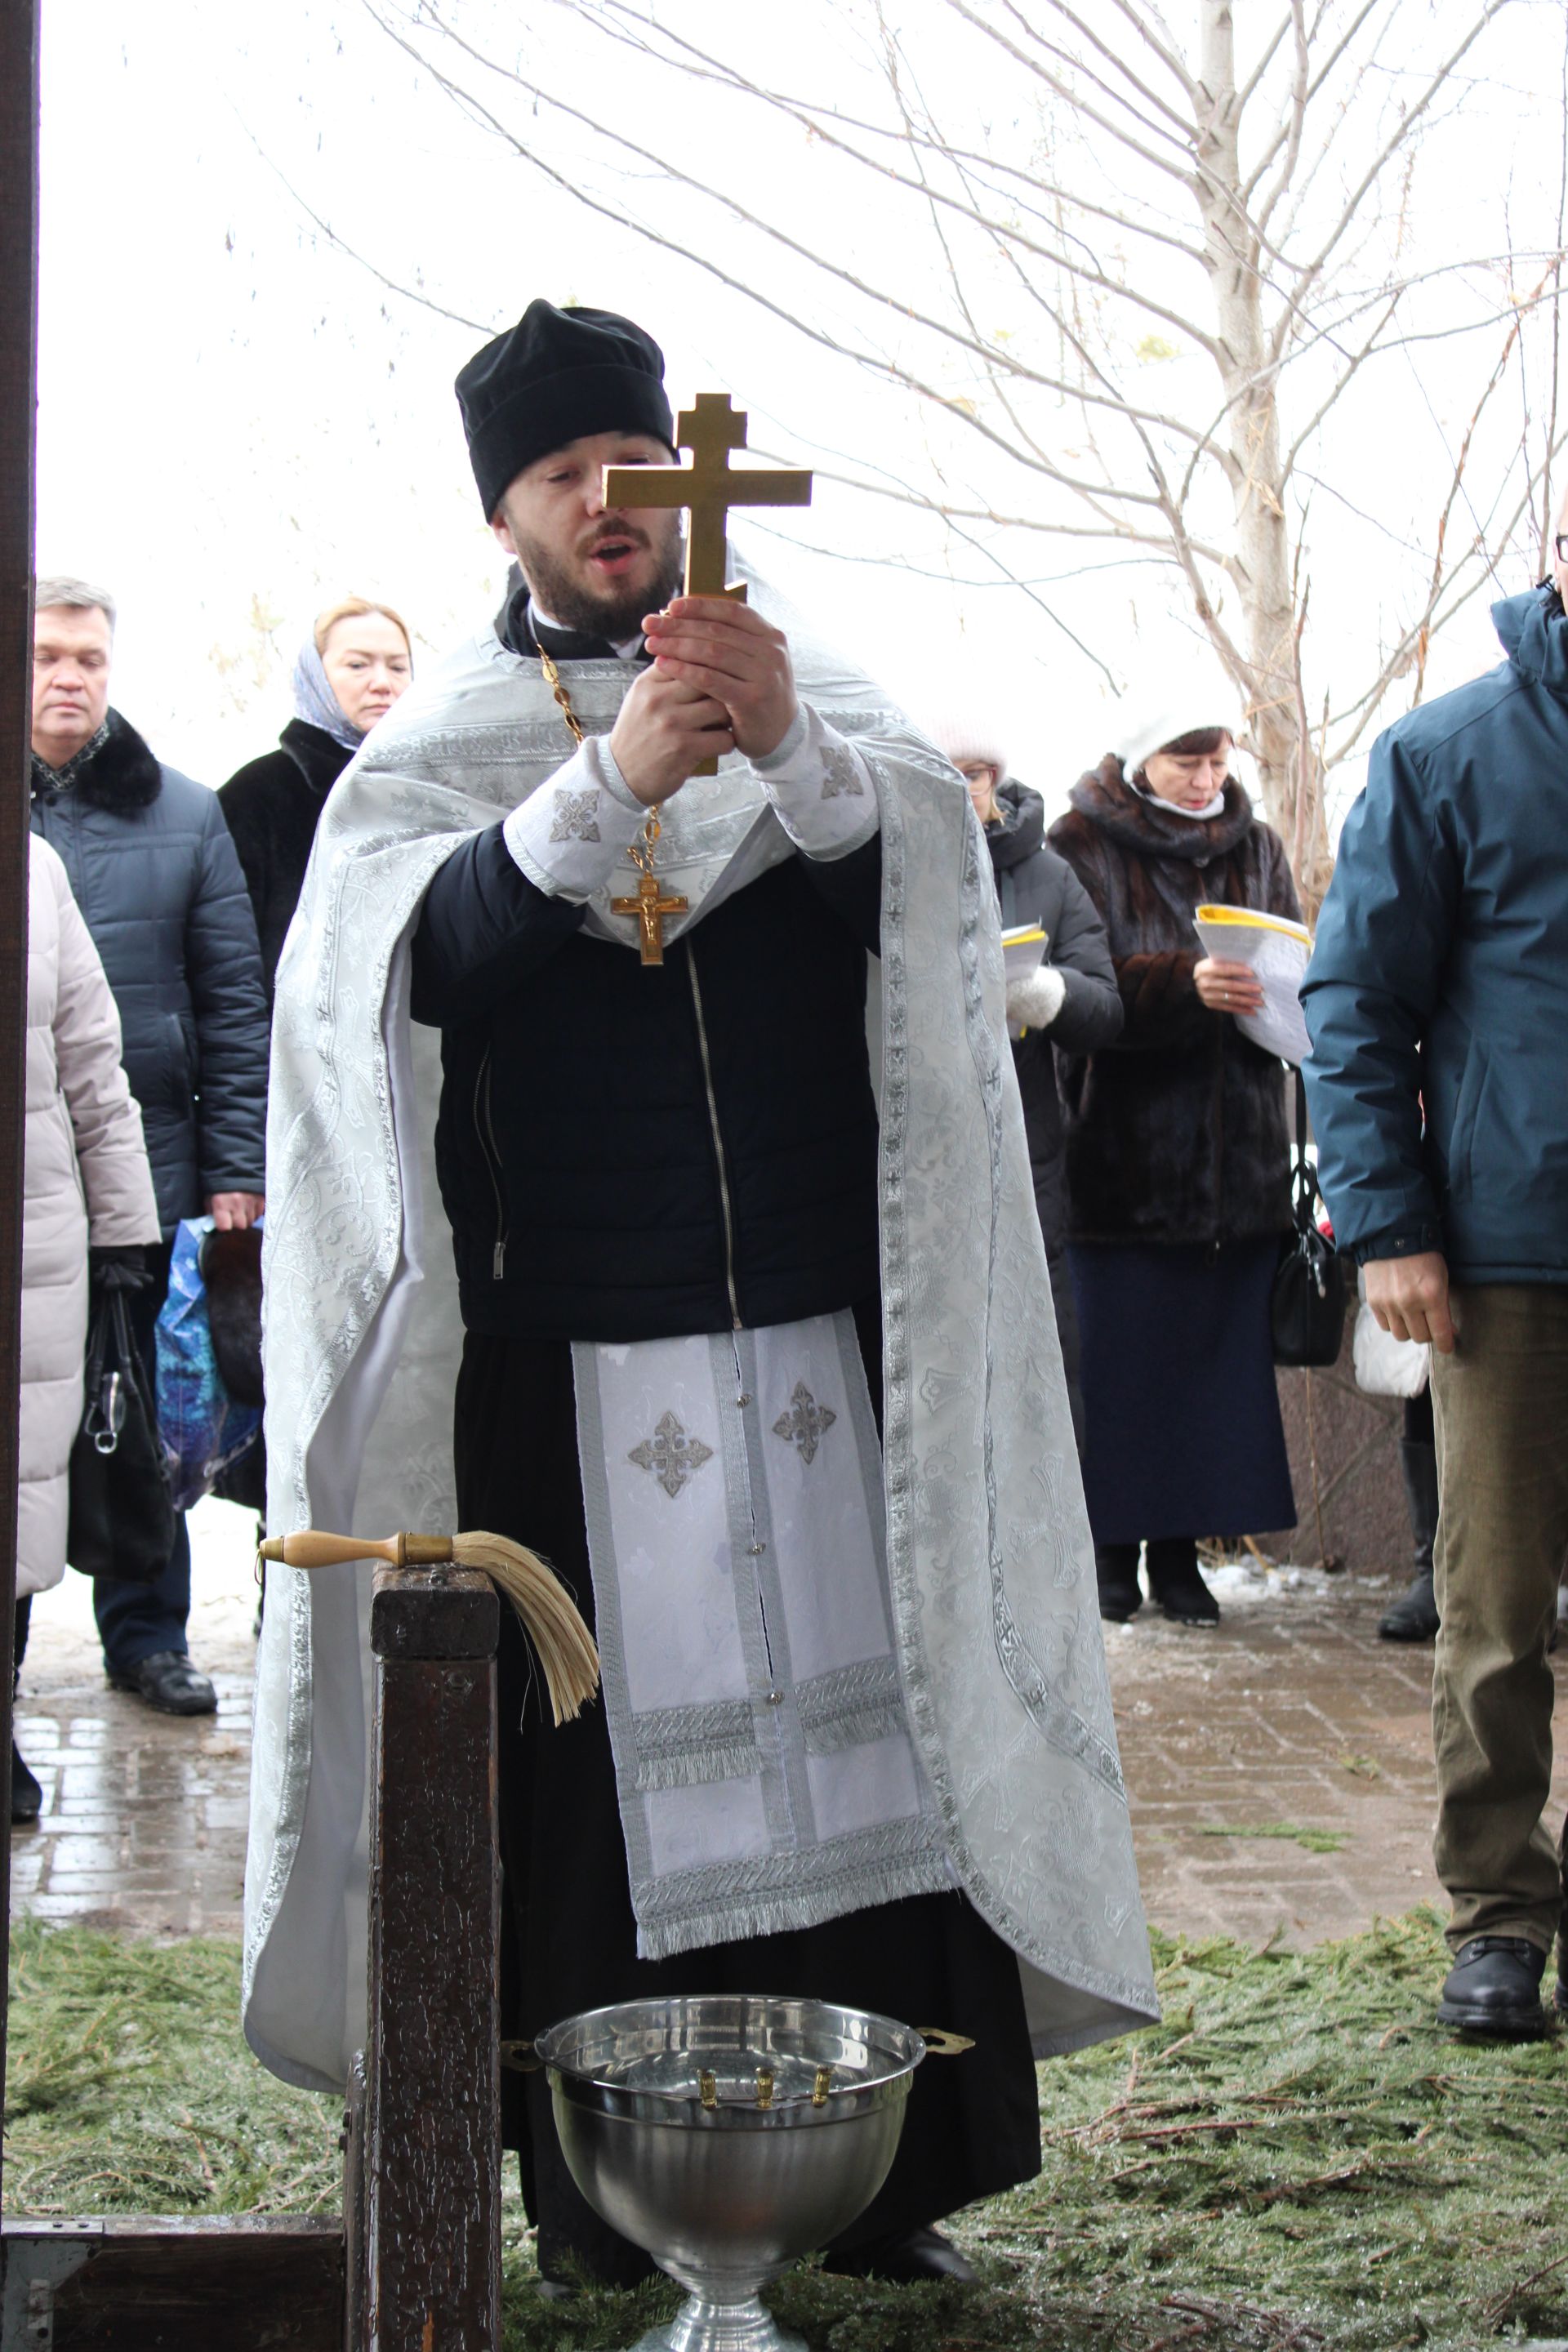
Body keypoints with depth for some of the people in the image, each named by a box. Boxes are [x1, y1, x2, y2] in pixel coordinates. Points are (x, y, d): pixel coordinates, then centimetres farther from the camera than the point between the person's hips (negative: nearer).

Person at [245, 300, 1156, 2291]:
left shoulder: (819, 691, 12)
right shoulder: (446, 739, 7)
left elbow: (932, 857, -7)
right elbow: (421, 949, -12)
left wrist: (791, 746, -27)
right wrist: (612, 779, -26)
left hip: (824, 1333, 2)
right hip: (570, 1356, -2)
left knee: (855, 1717, 0)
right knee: (595, 1754, -3)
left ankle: (880, 2177, 9)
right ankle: (597, 2191, 6)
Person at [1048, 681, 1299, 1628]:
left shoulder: (1256, 847, 13)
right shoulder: (1083, 847, -2)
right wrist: (1184, 983, -27)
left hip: (1239, 1150, 4)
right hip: (1124, 1151, -4)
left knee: (1219, 1350, 4)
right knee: (1119, 1358, -2)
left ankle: (1180, 1549, 13)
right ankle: (1115, 1547, 9)